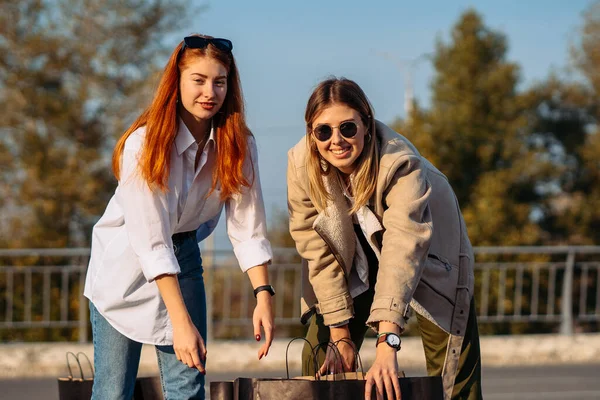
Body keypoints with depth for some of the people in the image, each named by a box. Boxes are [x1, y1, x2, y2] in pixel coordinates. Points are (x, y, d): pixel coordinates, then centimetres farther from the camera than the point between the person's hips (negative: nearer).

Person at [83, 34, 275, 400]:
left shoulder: (239, 144, -12)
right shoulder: (144, 144, -26)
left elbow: (247, 226, -12)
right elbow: (151, 242, -30)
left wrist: (264, 294, -26)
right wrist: (181, 322, -35)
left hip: (184, 257, 4)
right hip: (126, 264, -4)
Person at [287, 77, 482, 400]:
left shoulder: (401, 163, -36)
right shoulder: (301, 165, -24)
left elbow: (405, 245, -46)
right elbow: (318, 251, -18)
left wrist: (386, 344, -56)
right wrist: (340, 335, -20)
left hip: (428, 259, -3)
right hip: (356, 259, 3)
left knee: (453, 374, -12)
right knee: (319, 366, -4)